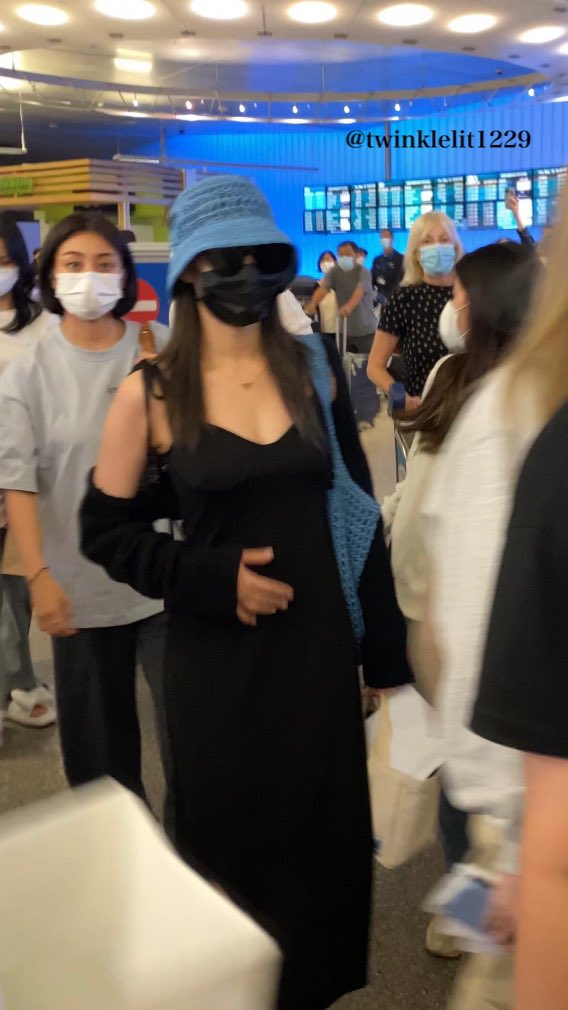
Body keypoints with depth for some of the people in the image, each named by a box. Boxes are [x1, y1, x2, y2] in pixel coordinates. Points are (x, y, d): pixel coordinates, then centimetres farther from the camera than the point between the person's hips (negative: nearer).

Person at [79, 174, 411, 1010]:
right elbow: (105, 532, -1)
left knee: (322, 833, 13)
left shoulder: (314, 369, 1)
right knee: (231, 844, 12)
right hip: (216, 657, -2)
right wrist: (209, 579, -15)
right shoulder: (151, 393, -6)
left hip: (319, 644, 2)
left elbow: (357, 509, 5)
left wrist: (389, 648, 5)